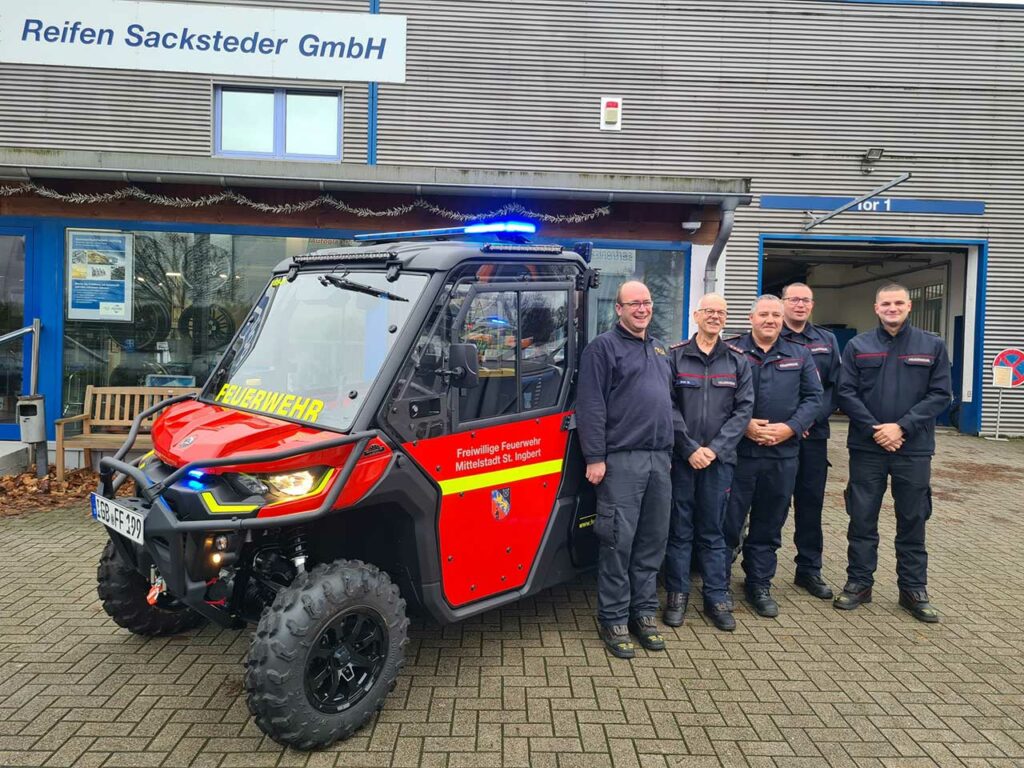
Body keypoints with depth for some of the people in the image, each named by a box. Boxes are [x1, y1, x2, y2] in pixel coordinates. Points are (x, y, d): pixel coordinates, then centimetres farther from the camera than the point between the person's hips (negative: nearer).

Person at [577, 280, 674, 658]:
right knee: (618, 541, -3)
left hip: (659, 458, 7)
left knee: (653, 540, 11)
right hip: (621, 460, -7)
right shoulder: (603, 347, -4)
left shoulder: (659, 350, 19)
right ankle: (613, 619, 8)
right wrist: (595, 457, -17)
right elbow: (590, 406, -11)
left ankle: (644, 612, 23)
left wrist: (671, 449, 17)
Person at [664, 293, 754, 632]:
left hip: (719, 459, 2)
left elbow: (743, 409, 2)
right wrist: (691, 449, -10)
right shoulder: (675, 356, 1)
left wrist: (714, 449, -8)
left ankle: (717, 598, 19)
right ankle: (677, 595, 17)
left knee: (713, 531, 9)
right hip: (681, 457, -1)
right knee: (679, 530, 5)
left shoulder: (737, 362, 8)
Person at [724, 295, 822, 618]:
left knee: (769, 525, 13)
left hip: (783, 455, 3)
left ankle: (759, 584, 27)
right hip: (738, 453, -3)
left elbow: (813, 398, 7)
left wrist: (790, 428, -8)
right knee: (728, 521, 1)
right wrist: (743, 425, -16)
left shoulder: (799, 356, 11)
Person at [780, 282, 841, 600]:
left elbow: (835, 386, 8)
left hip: (814, 434, 4)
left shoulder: (826, 341, 12)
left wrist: (814, 416, -6)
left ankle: (809, 570, 21)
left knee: (811, 502, 9)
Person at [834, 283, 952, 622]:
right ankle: (859, 582, 19)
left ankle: (914, 589, 21)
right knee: (862, 518, 6)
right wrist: (875, 429, -12)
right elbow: (846, 393, -2)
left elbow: (940, 395, -1)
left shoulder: (932, 346, 4)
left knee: (913, 520, 9)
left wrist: (901, 427, -12)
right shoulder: (857, 346, 4)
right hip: (867, 447, 0)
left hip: (914, 449, 0)